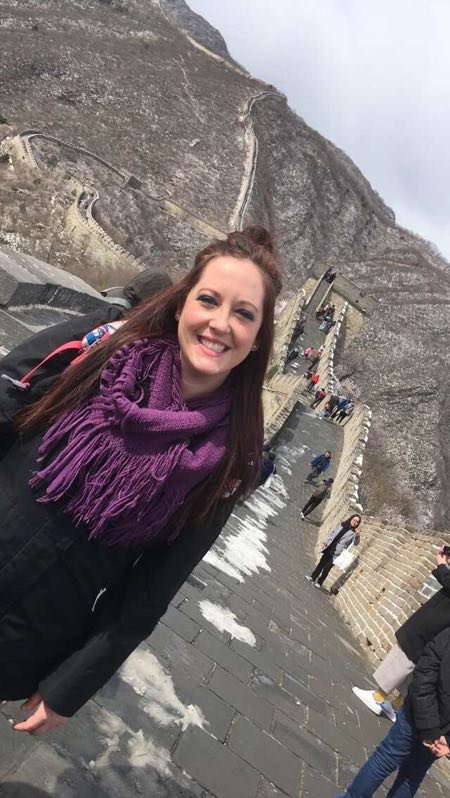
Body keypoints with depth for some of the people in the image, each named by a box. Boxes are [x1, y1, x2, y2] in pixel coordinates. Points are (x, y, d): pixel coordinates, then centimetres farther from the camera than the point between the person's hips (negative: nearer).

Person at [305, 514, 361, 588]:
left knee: (327, 568, 0)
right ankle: (313, 577, 28)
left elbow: (355, 543, -26)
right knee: (321, 564, 13)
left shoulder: (354, 533, -9)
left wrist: (357, 535, -44)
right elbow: (332, 533, 13)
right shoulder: (341, 525, 5)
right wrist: (325, 543, 8)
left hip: (336, 553, -4)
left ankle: (319, 582, 18)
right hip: (329, 549, 4)